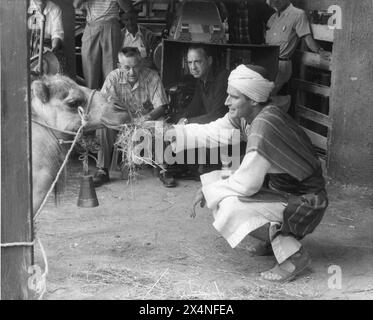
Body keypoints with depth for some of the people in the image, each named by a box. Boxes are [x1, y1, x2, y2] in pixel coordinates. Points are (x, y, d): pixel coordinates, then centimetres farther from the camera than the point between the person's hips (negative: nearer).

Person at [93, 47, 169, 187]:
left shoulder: (152, 77, -12)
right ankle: (102, 171, -16)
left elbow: (160, 107, -15)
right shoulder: (113, 77, -9)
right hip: (121, 123, 1)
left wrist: (149, 117, -36)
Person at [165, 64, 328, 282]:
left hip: (305, 202, -9)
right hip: (282, 190, 9)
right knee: (218, 180, 12)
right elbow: (214, 132, 6)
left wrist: (209, 191, -14)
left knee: (230, 209, -24)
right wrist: (177, 133, -8)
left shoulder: (265, 124, -30)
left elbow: (247, 183, -27)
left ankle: (294, 255, -9)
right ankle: (273, 238, 19)